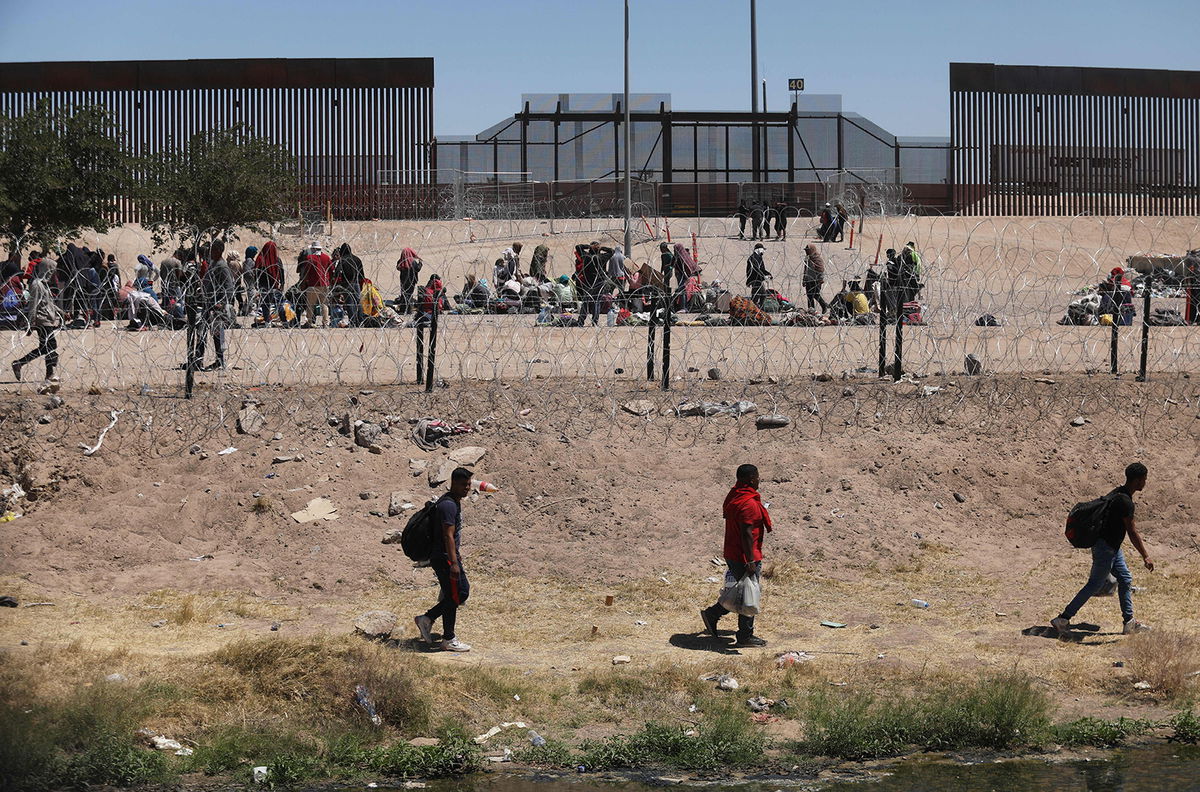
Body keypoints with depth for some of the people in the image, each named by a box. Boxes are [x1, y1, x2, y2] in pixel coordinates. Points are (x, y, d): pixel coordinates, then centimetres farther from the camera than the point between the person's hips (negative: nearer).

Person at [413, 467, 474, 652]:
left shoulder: (455, 502, 14)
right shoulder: (448, 505, -19)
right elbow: (448, 536, -24)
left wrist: (457, 554, 28)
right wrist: (454, 563, -27)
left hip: (450, 555, 10)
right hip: (444, 558, -10)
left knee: (463, 591, 15)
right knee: (453, 597, -3)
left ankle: (427, 619, 18)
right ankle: (449, 640, 6)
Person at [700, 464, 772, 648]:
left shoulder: (733, 497, 10)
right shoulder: (749, 503, -22)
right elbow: (746, 534, -25)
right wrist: (751, 561, -23)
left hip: (732, 554, 10)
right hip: (744, 557, -10)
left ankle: (712, 614, 23)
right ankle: (745, 636, 11)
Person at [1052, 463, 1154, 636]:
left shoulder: (1117, 493, 9)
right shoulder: (1125, 501, -23)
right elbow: (1132, 533, -23)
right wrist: (1146, 557, -20)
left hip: (1112, 547, 10)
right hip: (1105, 548, -10)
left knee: (1125, 580, 13)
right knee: (1094, 585, -3)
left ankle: (1129, 622, 17)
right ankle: (1063, 619, 0)